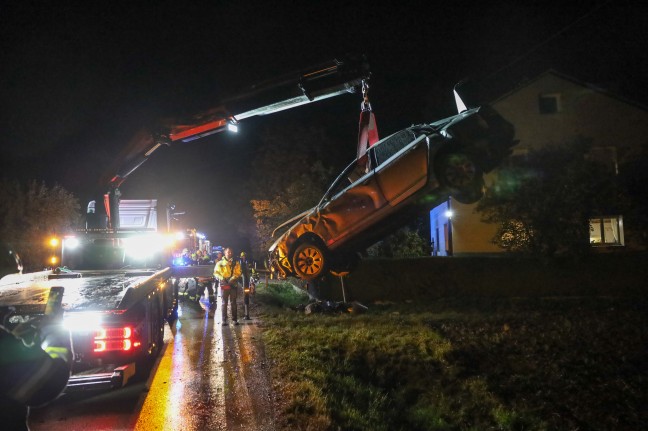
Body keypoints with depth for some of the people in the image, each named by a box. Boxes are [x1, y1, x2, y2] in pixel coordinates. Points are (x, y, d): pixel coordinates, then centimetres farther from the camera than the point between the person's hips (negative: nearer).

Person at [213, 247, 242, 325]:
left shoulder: (236, 263, 9)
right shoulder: (220, 263, 7)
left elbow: (238, 273, 4)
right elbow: (216, 273, 3)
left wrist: (232, 279, -13)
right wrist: (222, 279, -13)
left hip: (233, 284, 1)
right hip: (224, 284, -1)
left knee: (233, 302, 2)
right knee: (224, 303, 2)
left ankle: (235, 319, 6)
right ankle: (224, 320, 4)